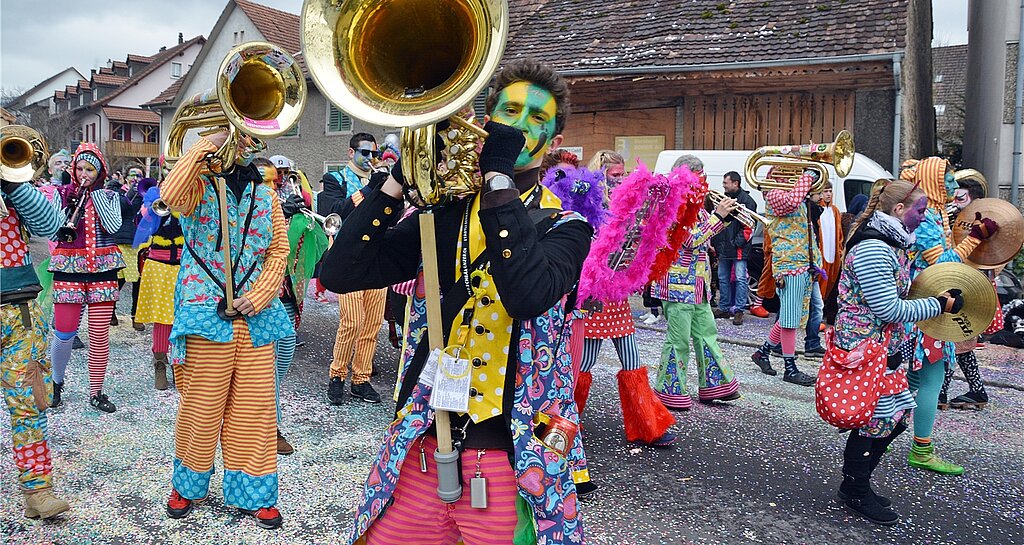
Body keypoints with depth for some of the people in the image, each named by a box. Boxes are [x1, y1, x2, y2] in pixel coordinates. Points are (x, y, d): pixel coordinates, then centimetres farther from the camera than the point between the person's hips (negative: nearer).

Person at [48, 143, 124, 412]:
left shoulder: (110, 196, 8)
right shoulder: (62, 193, 8)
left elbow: (112, 227, -9)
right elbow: (53, 230, 1)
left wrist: (96, 193, -7)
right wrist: (70, 206, -13)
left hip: (102, 268, 0)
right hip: (69, 267, 0)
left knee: (100, 333, 0)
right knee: (64, 331, -2)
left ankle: (96, 392, 13)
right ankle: (56, 381, 25)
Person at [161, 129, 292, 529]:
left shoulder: (265, 194, 13)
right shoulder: (200, 185, 1)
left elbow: (279, 250, 9)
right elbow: (171, 195, -23)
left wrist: (260, 295, -6)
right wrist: (209, 143, -15)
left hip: (255, 316, 4)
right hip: (207, 311, -3)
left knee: (254, 406, 6)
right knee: (202, 405, 3)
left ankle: (252, 493, 18)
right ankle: (187, 485, 25)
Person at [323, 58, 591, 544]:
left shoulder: (564, 227, 0)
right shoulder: (442, 215, 7)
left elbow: (529, 297, -23)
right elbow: (340, 274, -4)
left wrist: (498, 176, -19)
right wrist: (401, 177, -12)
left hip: (510, 463, -2)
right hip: (419, 452, 3)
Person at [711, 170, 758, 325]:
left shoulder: (746, 200, -6)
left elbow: (749, 225, -13)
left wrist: (737, 242, -17)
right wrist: (714, 242, 10)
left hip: (738, 248, -7)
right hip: (723, 247, 7)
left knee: (740, 278, -5)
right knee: (723, 278, 12)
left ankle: (739, 310, -2)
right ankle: (724, 308, 20)